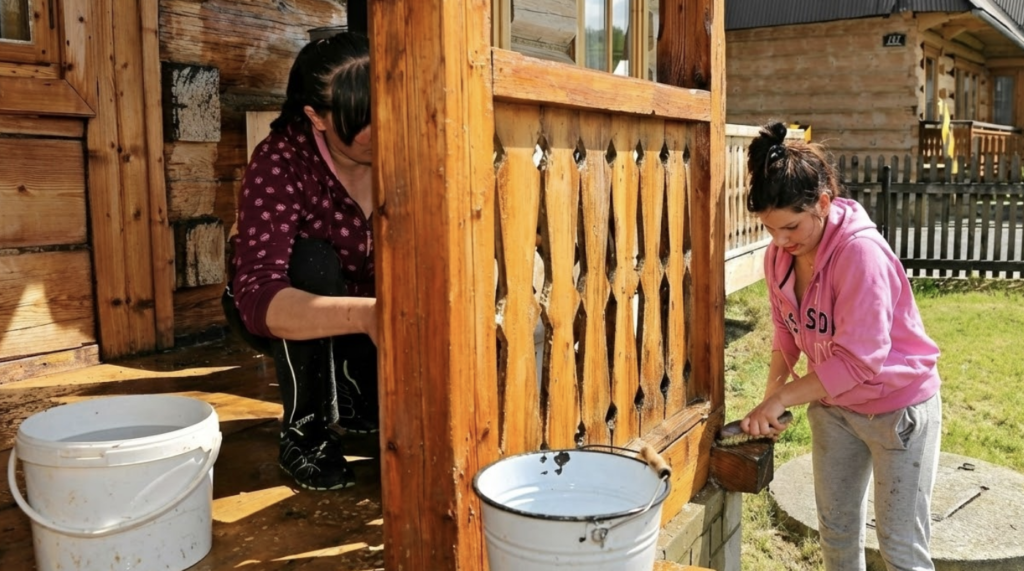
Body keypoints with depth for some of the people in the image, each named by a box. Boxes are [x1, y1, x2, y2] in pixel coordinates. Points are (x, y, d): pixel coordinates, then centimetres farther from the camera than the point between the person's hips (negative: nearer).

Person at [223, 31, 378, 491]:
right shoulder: (281, 162, -30)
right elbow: (257, 296, -42)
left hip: (369, 312, 3)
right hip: (286, 316, -2)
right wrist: (364, 315, -59)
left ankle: (357, 401, 15)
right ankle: (306, 431, -14)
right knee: (312, 260, -35)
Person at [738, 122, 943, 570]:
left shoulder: (861, 252, -29)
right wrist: (770, 396, -7)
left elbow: (859, 362, -31)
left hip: (897, 407, -6)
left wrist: (781, 398, -28)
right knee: (836, 530, 18)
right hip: (833, 406, 7)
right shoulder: (779, 254, -8)